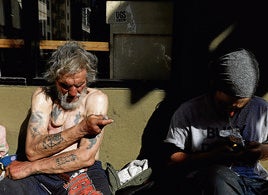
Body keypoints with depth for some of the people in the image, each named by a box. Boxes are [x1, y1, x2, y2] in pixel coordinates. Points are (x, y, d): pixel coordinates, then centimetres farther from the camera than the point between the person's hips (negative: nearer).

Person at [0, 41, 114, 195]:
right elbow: (32, 151, -5)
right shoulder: (43, 96, 7)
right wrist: (81, 128, -14)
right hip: (42, 176, 3)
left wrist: (30, 167, -10)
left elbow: (86, 157, -12)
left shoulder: (96, 98, -2)